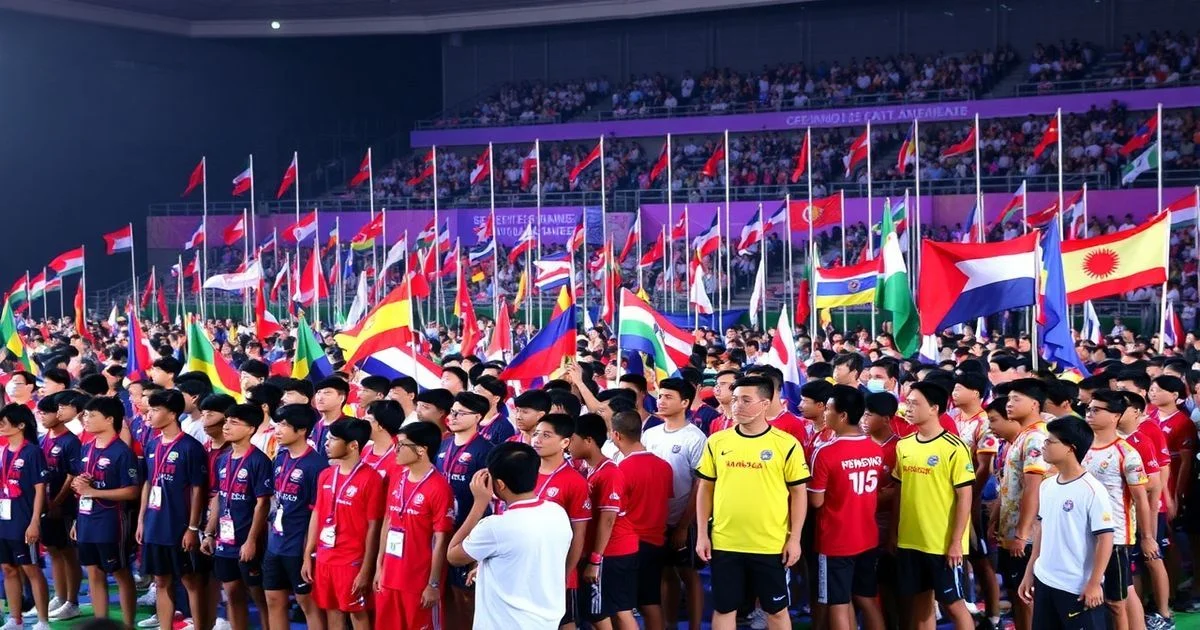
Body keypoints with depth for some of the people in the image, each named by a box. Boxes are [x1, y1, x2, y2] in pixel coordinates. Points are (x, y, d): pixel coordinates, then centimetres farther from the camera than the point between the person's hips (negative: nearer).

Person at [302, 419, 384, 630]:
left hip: (353, 561, -7)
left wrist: (366, 569, -14)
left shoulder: (370, 479, -13)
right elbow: (317, 515, 13)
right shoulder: (326, 475, 8)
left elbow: (373, 527, -13)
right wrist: (308, 557, 10)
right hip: (324, 559, 7)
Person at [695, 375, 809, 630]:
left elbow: (798, 493, -1)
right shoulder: (717, 441, 3)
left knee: (777, 609, 10)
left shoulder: (786, 444, -5)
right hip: (724, 543, 2)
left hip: (771, 544, -2)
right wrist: (702, 533, 5)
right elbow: (706, 489, 9)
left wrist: (795, 538, -5)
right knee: (724, 608, 11)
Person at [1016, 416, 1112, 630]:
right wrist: (1029, 573, 16)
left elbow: (1105, 538, -16)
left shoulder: (1092, 490, -16)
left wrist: (1094, 583, -16)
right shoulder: (1047, 486, 7)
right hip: (1044, 581, 8)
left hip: (1079, 587, -8)